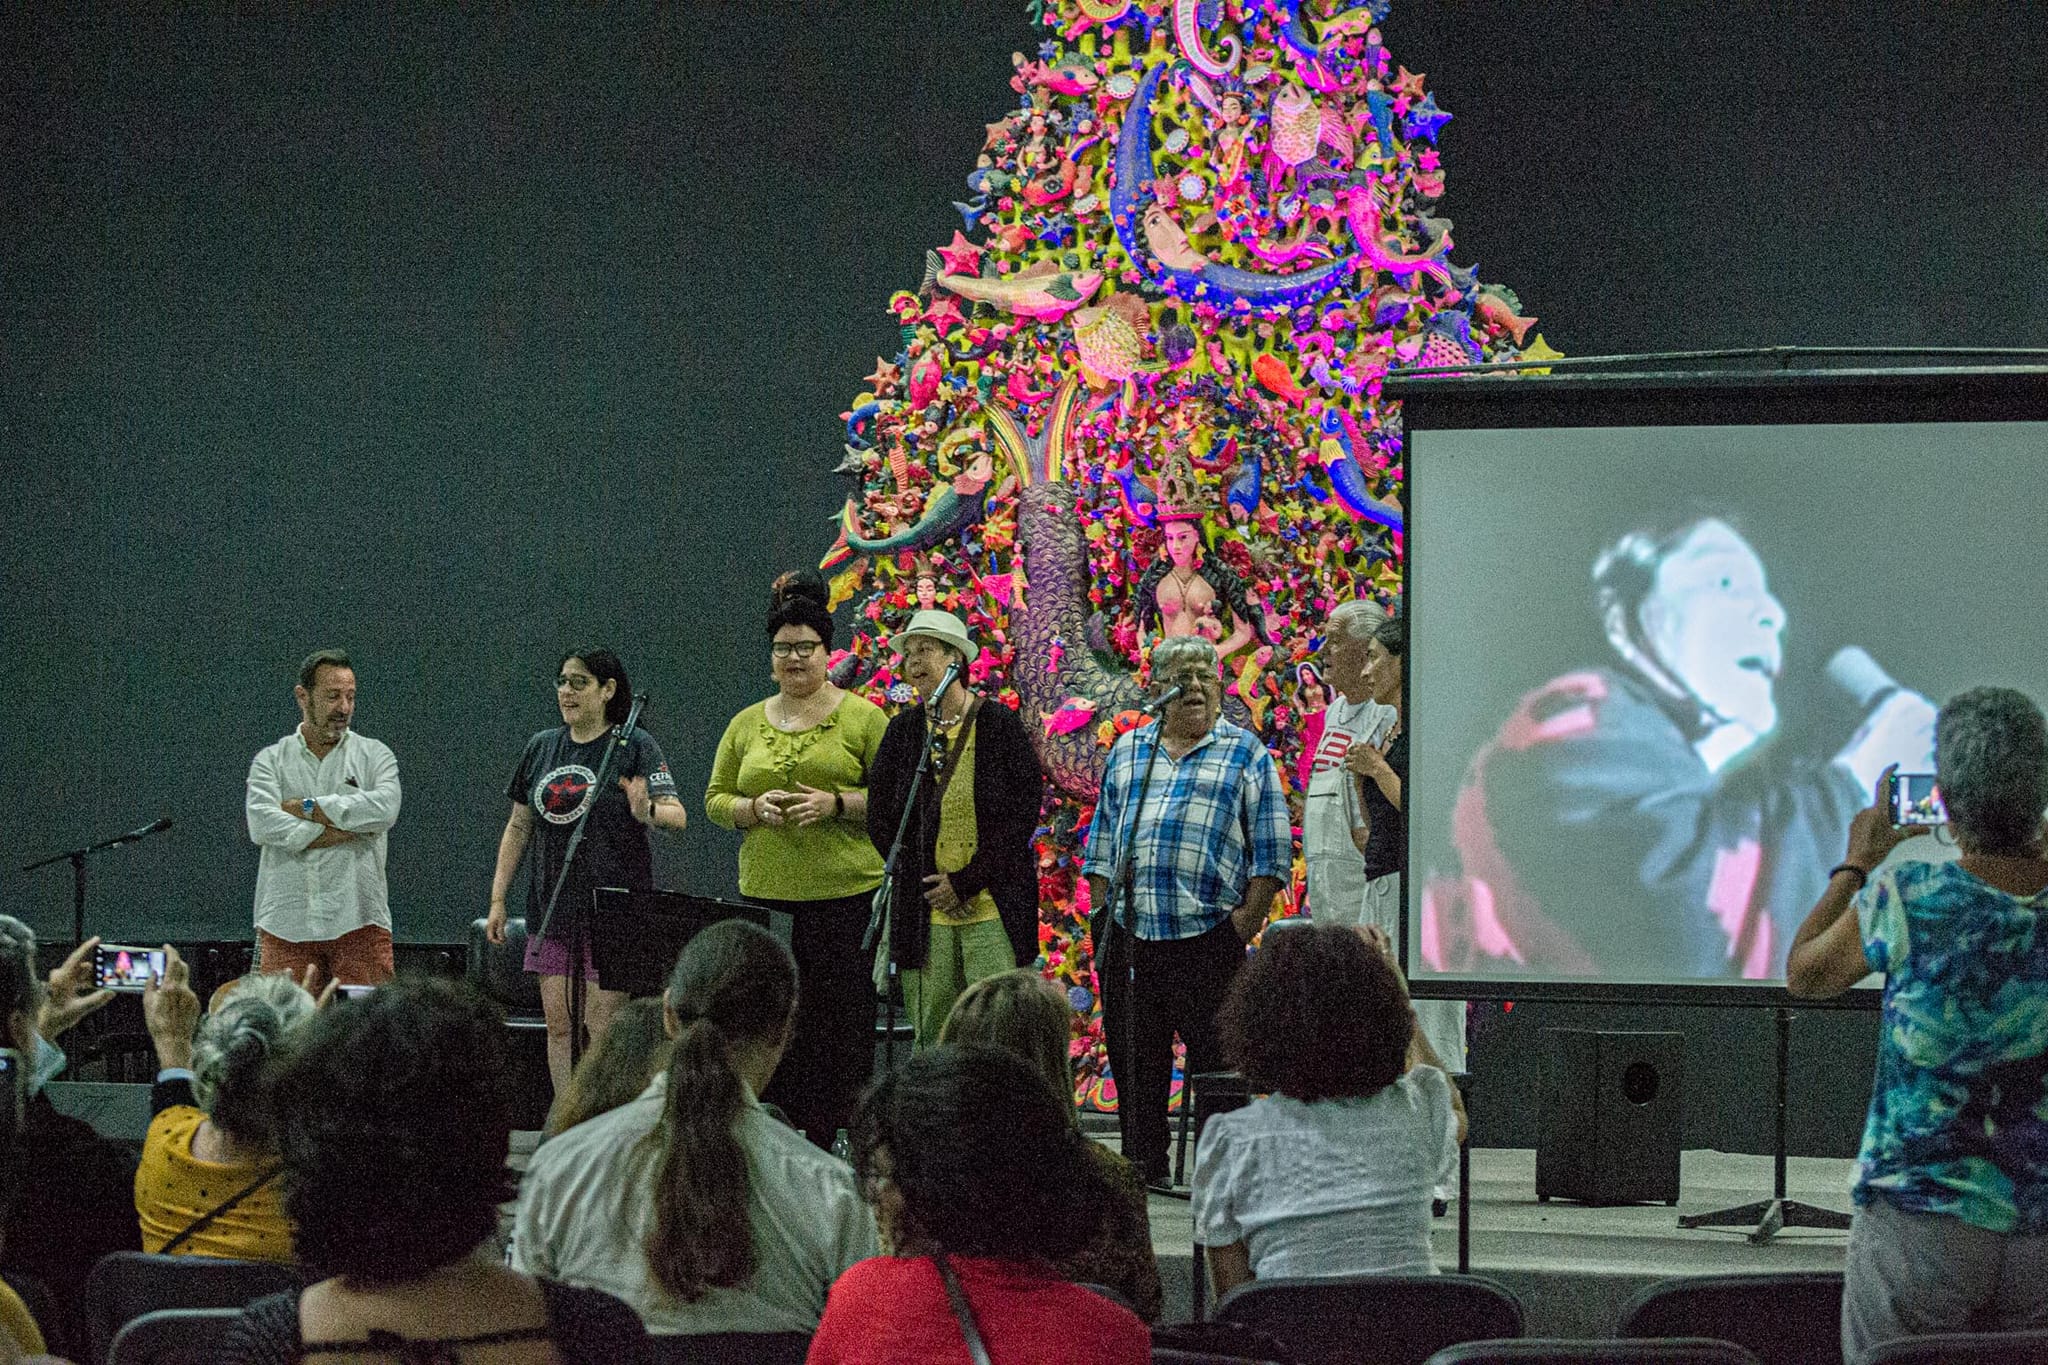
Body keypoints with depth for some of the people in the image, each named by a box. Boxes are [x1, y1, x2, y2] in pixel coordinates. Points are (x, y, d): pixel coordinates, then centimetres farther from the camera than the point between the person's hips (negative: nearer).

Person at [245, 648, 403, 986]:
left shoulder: (375, 755, 13)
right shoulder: (271, 761, 12)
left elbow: (385, 808, -8)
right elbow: (263, 824, -7)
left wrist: (306, 808, -5)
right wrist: (347, 830, -9)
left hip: (359, 922, 0)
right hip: (286, 924, 0)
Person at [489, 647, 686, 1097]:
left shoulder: (636, 747, -4)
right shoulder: (541, 747, 12)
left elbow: (677, 815, -14)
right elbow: (518, 827, 17)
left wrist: (647, 811, -37)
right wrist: (497, 899, 13)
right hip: (552, 908, 5)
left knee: (601, 1030, -6)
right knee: (558, 1027, 4)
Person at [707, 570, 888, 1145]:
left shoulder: (862, 718, 1)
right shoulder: (747, 724, 13)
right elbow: (715, 799, 15)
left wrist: (836, 803, -16)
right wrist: (754, 808, -6)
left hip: (846, 896, -3)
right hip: (766, 897, 3)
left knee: (842, 1021, -4)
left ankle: (838, 1138, 2)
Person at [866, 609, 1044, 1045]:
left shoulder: (998, 724, -1)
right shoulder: (903, 731, 9)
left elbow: (1025, 813, -4)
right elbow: (879, 819, 13)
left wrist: (966, 882, -8)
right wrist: (918, 881, 0)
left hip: (993, 908, -3)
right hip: (924, 911, 4)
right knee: (932, 1038, 3)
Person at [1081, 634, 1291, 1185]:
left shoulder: (1245, 753, 5)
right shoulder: (1127, 751, 16)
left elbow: (1271, 850, 2)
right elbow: (1101, 840, 18)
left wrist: (1248, 920, -7)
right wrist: (1101, 912, 9)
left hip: (1208, 935, -4)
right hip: (1128, 937, 4)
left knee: (1215, 1059, -3)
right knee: (1134, 1059, 8)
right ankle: (1142, 1167, 17)